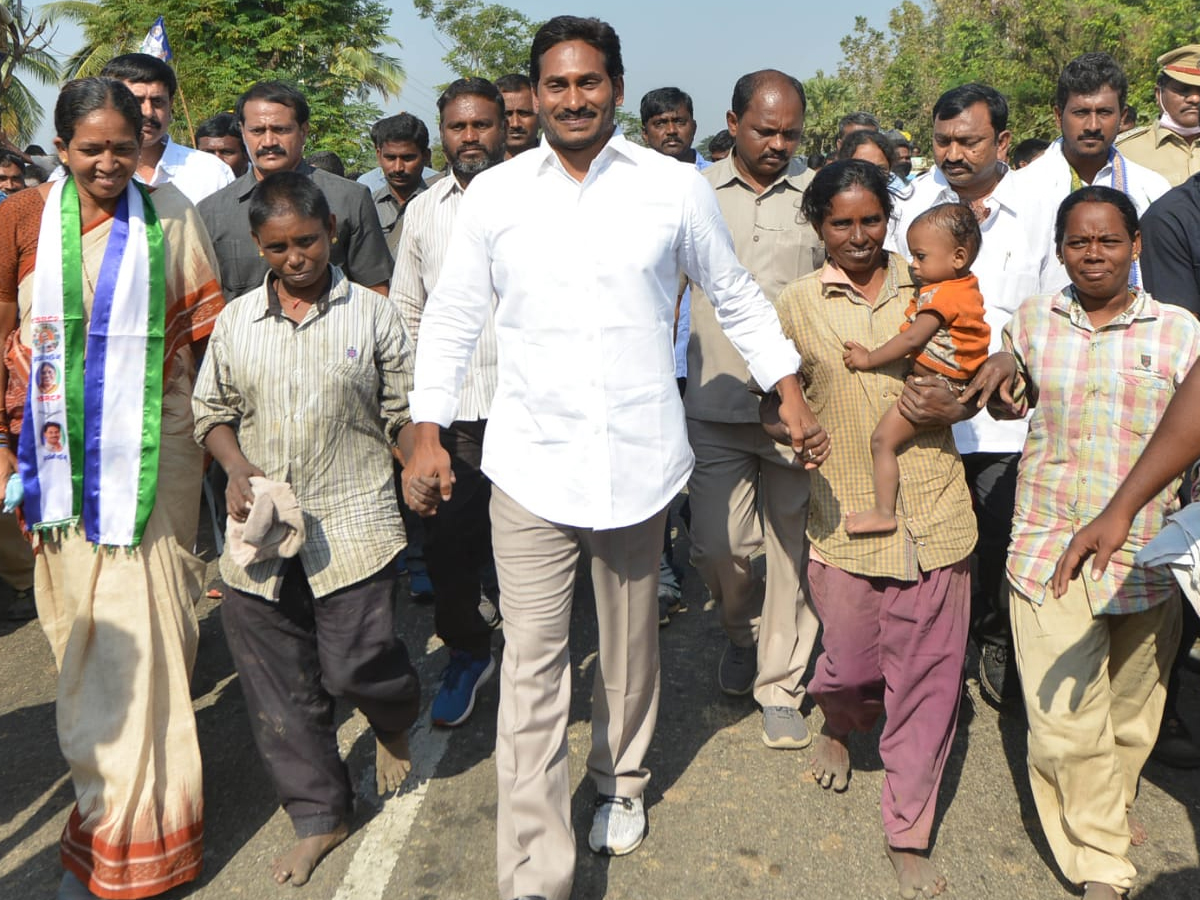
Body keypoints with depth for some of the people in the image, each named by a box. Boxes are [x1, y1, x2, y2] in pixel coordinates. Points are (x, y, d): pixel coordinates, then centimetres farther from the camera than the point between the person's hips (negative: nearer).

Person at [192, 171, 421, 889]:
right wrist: (238, 469, -4)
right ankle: (319, 815, 28)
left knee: (354, 663, -6)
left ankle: (395, 719, 33)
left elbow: (404, 415, 4)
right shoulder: (236, 321, 7)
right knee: (281, 685, 9)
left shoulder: (372, 315, 0)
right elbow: (212, 413, 13)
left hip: (352, 524, -3)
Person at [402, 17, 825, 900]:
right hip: (531, 461, 0)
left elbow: (738, 298, 10)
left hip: (639, 458, 1)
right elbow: (452, 319, 7)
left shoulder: (676, 187, 0)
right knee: (532, 661, -3)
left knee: (629, 636, 17)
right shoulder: (495, 193, 2)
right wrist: (428, 436, 2)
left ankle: (621, 781, 42)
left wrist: (792, 396, 4)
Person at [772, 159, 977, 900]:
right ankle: (837, 726, 46)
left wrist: (954, 406, -8)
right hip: (846, 514, -1)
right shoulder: (798, 304, 3)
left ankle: (909, 836, 22)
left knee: (927, 676, 5)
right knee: (853, 662, 7)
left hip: (932, 512, 1)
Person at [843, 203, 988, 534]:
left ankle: (884, 513, -9)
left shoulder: (942, 295, -18)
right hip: (950, 384, 11)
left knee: (883, 439, -11)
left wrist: (870, 360, -13)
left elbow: (912, 338, -21)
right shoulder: (967, 287, 12)